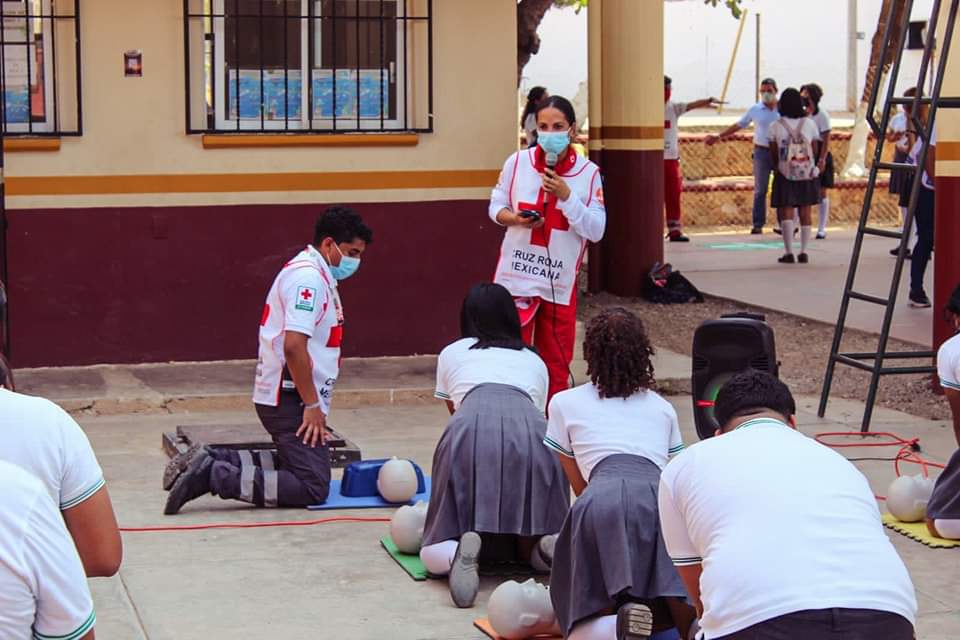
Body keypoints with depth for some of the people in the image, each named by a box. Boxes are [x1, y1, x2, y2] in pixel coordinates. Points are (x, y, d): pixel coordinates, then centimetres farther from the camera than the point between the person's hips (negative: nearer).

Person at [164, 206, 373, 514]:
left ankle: (212, 460, 13)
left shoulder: (315, 274, 16)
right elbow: (293, 345, -26)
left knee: (293, 464, 20)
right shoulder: (309, 277, -17)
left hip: (285, 397, 11)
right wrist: (312, 404, -19)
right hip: (290, 399, -11)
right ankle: (214, 475, -15)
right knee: (313, 488, -11)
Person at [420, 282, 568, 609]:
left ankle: (461, 550, -27)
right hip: (532, 432, 1)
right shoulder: (534, 360, 35)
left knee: (433, 555, 7)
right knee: (534, 548, 18)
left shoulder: (452, 354, 32)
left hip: (471, 430, -1)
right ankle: (548, 547, -16)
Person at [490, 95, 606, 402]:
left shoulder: (588, 173, -5)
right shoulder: (517, 162, -3)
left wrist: (566, 196, -20)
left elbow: (596, 231, -8)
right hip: (516, 277, 0)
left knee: (556, 365, 9)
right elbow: (496, 207, 7)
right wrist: (515, 219, -14)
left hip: (560, 283, 0)